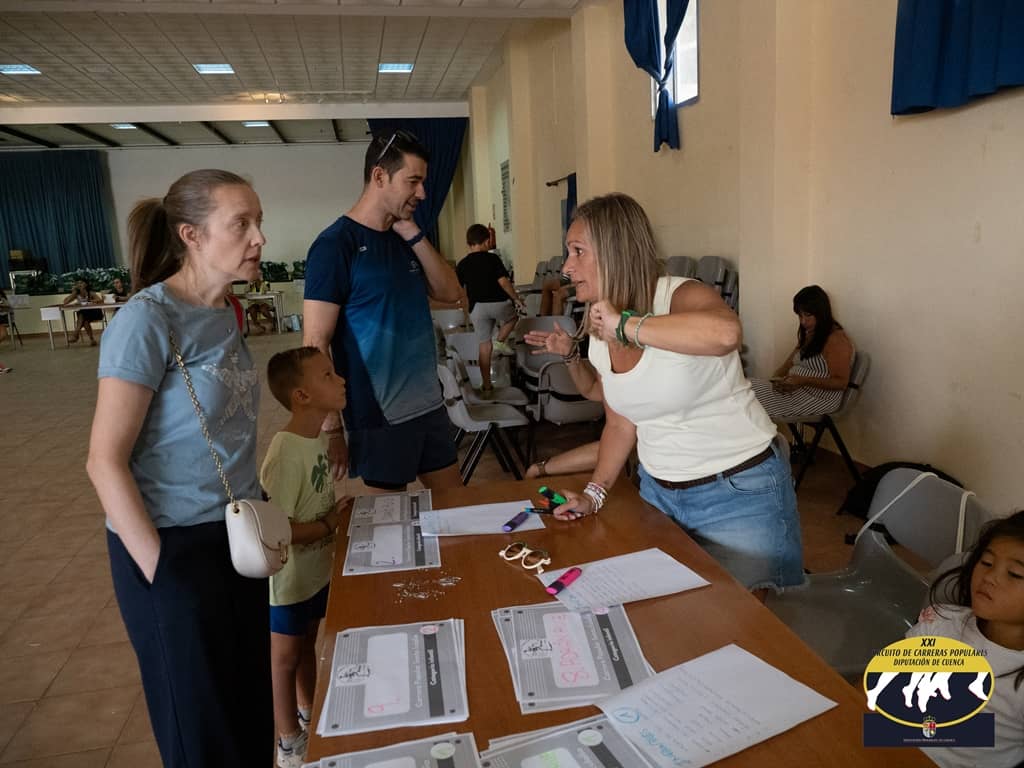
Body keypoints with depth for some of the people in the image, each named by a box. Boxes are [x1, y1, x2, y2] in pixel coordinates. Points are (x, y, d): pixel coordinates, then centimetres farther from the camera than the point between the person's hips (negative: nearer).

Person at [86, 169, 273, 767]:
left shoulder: (224, 313, 4)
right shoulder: (147, 321, -18)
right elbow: (105, 462, -17)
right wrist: (161, 572, -16)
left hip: (239, 535, 7)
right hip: (176, 544, -6)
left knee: (252, 705, 19)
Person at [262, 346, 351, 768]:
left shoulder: (317, 437, -3)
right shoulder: (285, 454, -31)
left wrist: (339, 508, -3)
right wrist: (329, 525, -22)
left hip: (317, 572, 8)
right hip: (290, 580, -8)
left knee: (307, 645, 26)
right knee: (285, 657, 14)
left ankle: (308, 718, 48)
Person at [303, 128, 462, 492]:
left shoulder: (403, 239, 9)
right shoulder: (335, 245, -13)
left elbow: (450, 292, 5)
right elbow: (315, 345, -15)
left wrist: (415, 235, -5)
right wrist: (330, 428, -17)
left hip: (431, 406, 7)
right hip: (378, 419, -7)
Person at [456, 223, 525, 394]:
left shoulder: (462, 265, 4)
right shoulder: (492, 258, -6)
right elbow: (503, 281, -13)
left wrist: (469, 303, 25)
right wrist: (517, 299, -2)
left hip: (477, 307, 3)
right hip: (498, 303, -3)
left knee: (484, 346, 11)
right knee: (510, 317, 32)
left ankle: (486, 386, 14)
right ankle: (500, 341, 7)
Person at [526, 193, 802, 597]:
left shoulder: (683, 297, -21)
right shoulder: (600, 335, 1)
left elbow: (725, 332, -47)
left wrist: (626, 325, -37)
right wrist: (594, 493, 1)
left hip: (739, 491, -6)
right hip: (657, 490, 7)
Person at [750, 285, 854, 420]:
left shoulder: (836, 339, -10)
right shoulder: (808, 335, 18)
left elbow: (841, 382, -16)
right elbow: (788, 363, 14)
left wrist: (803, 381, -26)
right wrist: (777, 379, -10)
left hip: (819, 398, -8)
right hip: (795, 389, 9)